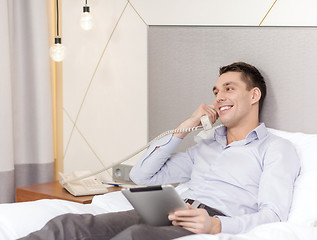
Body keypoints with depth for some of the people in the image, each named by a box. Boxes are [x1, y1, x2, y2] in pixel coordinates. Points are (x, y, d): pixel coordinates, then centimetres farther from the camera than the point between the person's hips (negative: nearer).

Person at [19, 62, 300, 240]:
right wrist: (187, 126, 22)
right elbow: (143, 175, 29)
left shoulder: (276, 148, 15)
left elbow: (273, 215, -1)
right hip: (171, 213, 6)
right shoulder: (206, 145, 34)